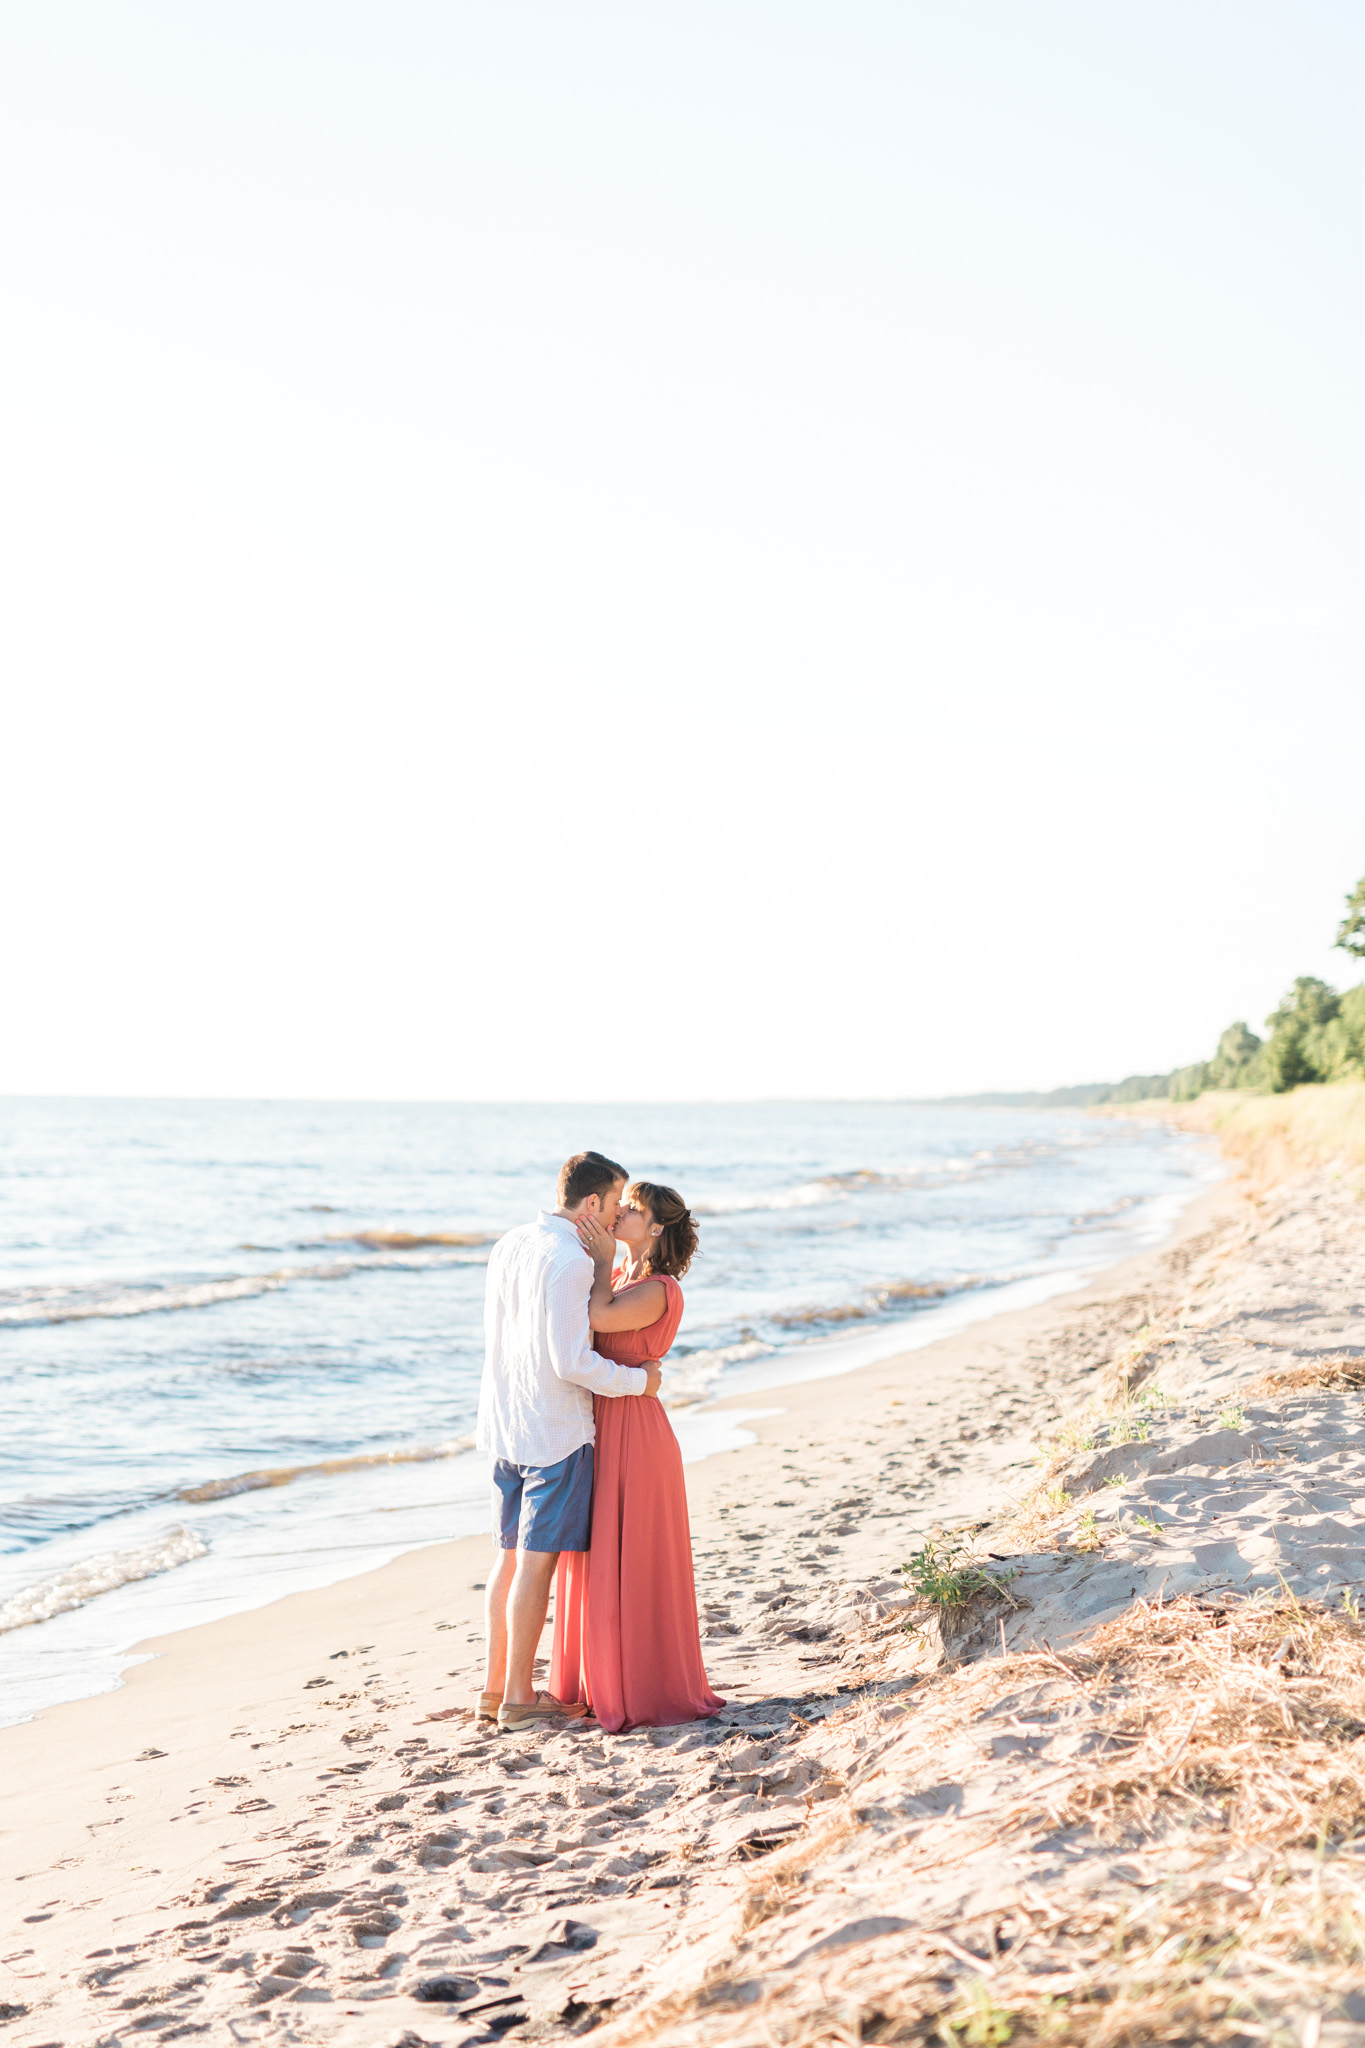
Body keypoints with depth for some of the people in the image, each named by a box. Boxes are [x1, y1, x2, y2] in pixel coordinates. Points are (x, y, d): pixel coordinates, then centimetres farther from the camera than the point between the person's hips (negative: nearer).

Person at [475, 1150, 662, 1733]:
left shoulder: (509, 1244, 9)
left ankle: (494, 1686, 21)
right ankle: (518, 1699, 6)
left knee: (512, 1557, 15)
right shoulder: (569, 1261, -18)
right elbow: (572, 1361, -21)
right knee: (537, 1562, -1)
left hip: (505, 1423, 9)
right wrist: (637, 1380, -7)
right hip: (556, 1429, -8)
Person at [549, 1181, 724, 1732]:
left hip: (633, 1432, -9)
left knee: (633, 1563, -1)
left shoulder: (659, 1292, -15)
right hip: (602, 1426, 9)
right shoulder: (625, 1274, 12)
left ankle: (649, 1692, 9)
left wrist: (603, 1259, -14)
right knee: (599, 1559, 15)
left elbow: (599, 1317, -25)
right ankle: (604, 1683, 26)